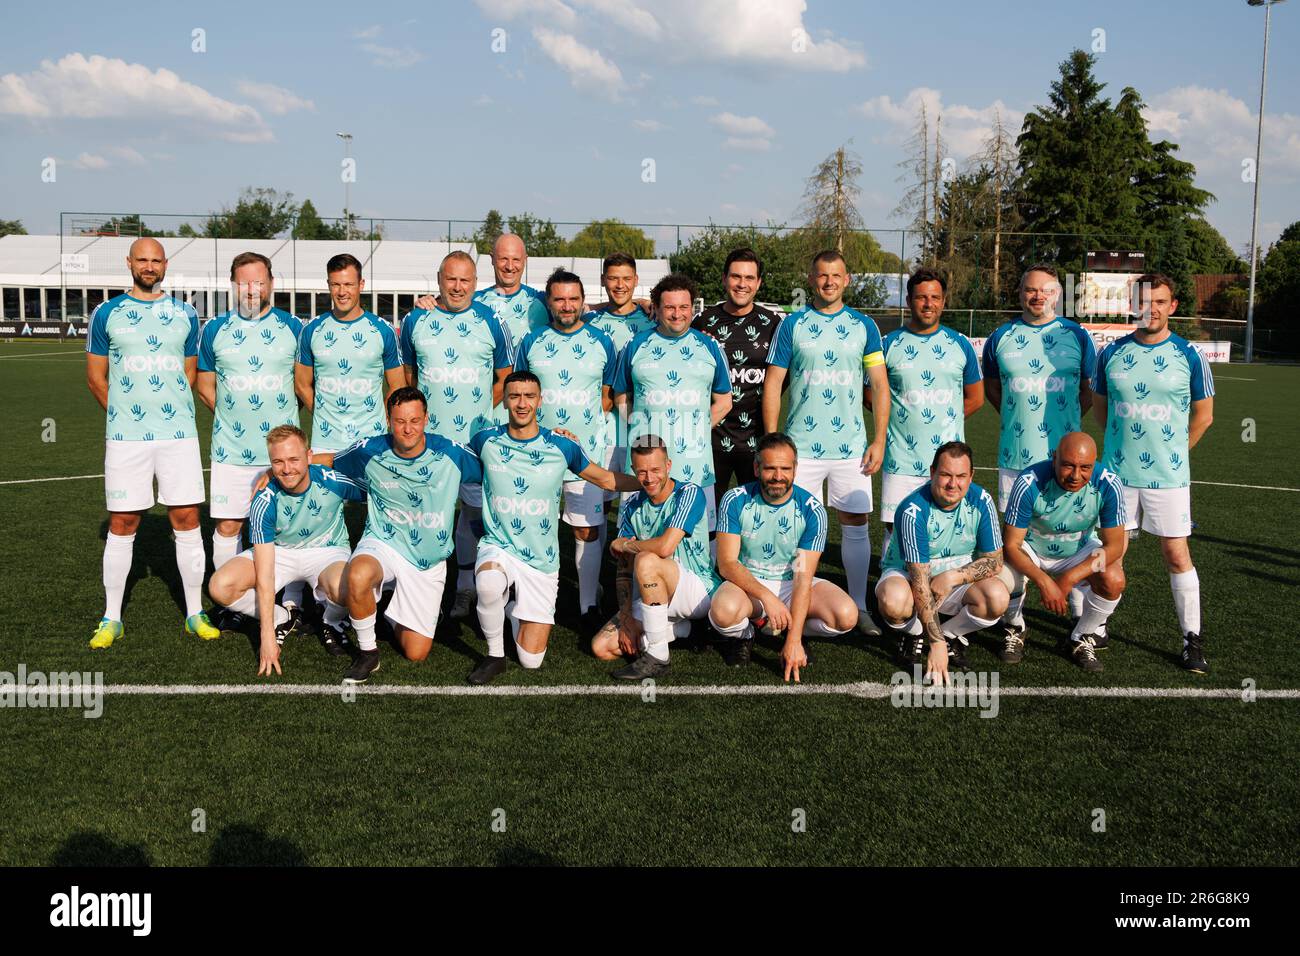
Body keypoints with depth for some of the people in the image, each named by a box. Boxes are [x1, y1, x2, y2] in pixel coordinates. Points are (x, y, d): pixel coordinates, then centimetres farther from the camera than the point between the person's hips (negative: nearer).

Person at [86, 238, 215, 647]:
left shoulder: (184, 315, 9)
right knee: (121, 525, 3)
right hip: (125, 437, -1)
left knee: (187, 521, 1)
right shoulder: (107, 314, 5)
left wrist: (171, 409, 7)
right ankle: (111, 617, 14)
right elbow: (96, 376, 9)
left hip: (179, 433, 1)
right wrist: (124, 415, 8)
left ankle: (195, 613, 12)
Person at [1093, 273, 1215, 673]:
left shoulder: (1189, 356, -3)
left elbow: (1203, 415, 6)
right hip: (1117, 472, 2)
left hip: (1168, 475, -2)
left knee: (1177, 554, 0)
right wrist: (1127, 442, 9)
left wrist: (1171, 450, 8)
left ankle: (1192, 639, 12)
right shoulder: (1111, 353, 2)